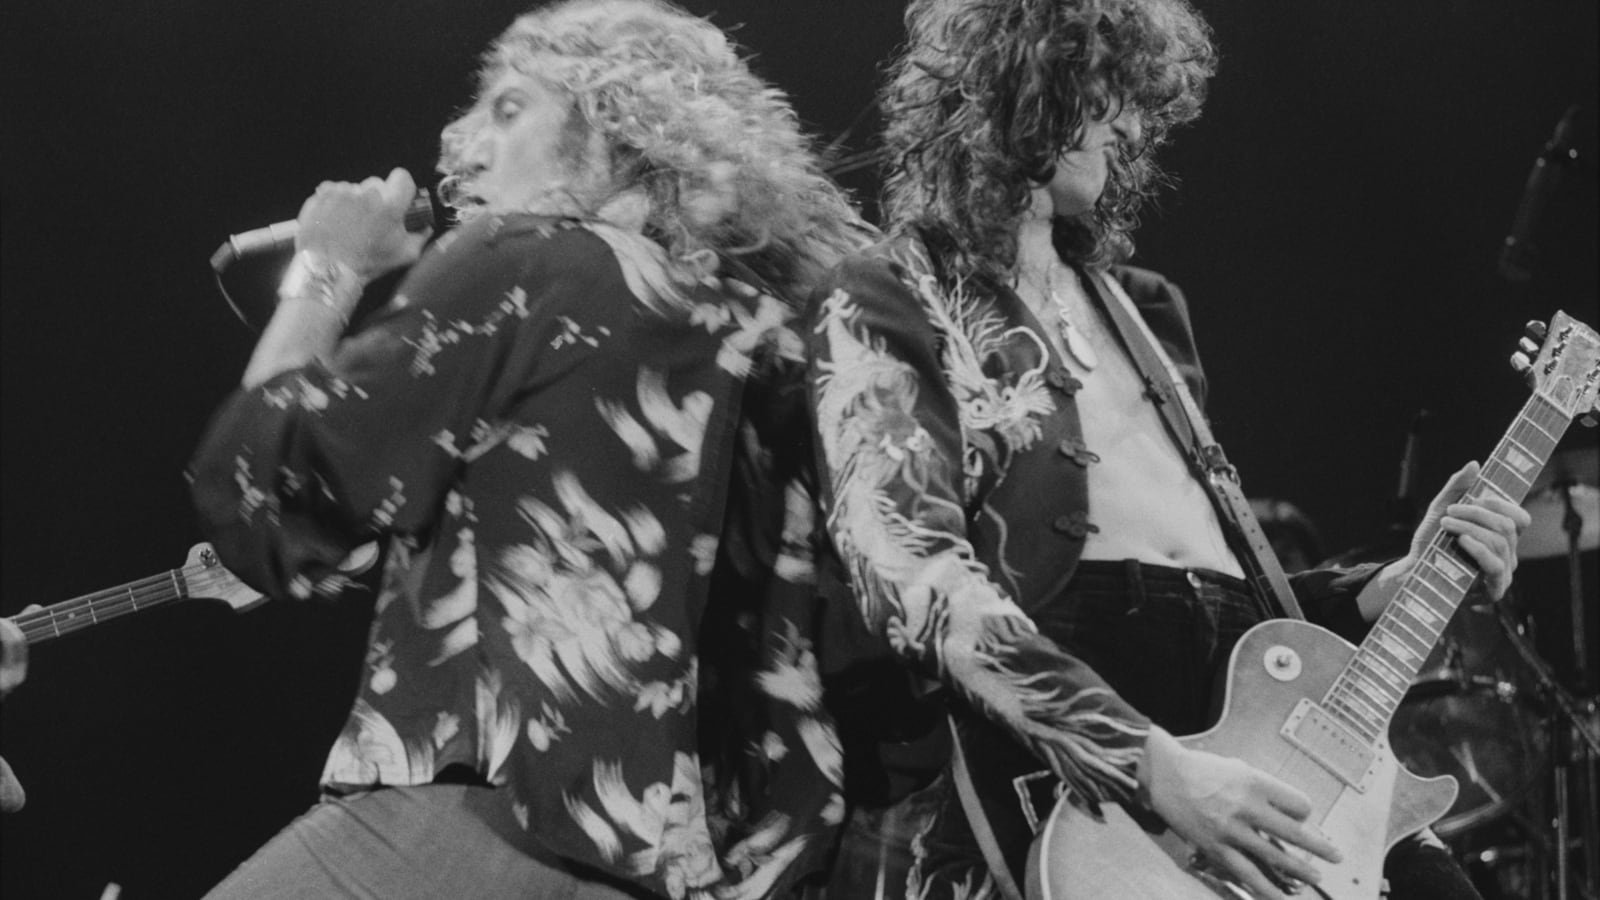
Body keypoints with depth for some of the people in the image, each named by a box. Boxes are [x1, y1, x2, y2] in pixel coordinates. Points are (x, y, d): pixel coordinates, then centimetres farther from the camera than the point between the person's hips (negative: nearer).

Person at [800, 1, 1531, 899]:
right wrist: (1153, 765, -22)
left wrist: (1401, 585, 12)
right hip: (1071, 779, -7)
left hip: (1265, 752, 7)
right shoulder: (886, 305, 3)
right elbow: (918, 580, -12)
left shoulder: (1139, 307, 25)